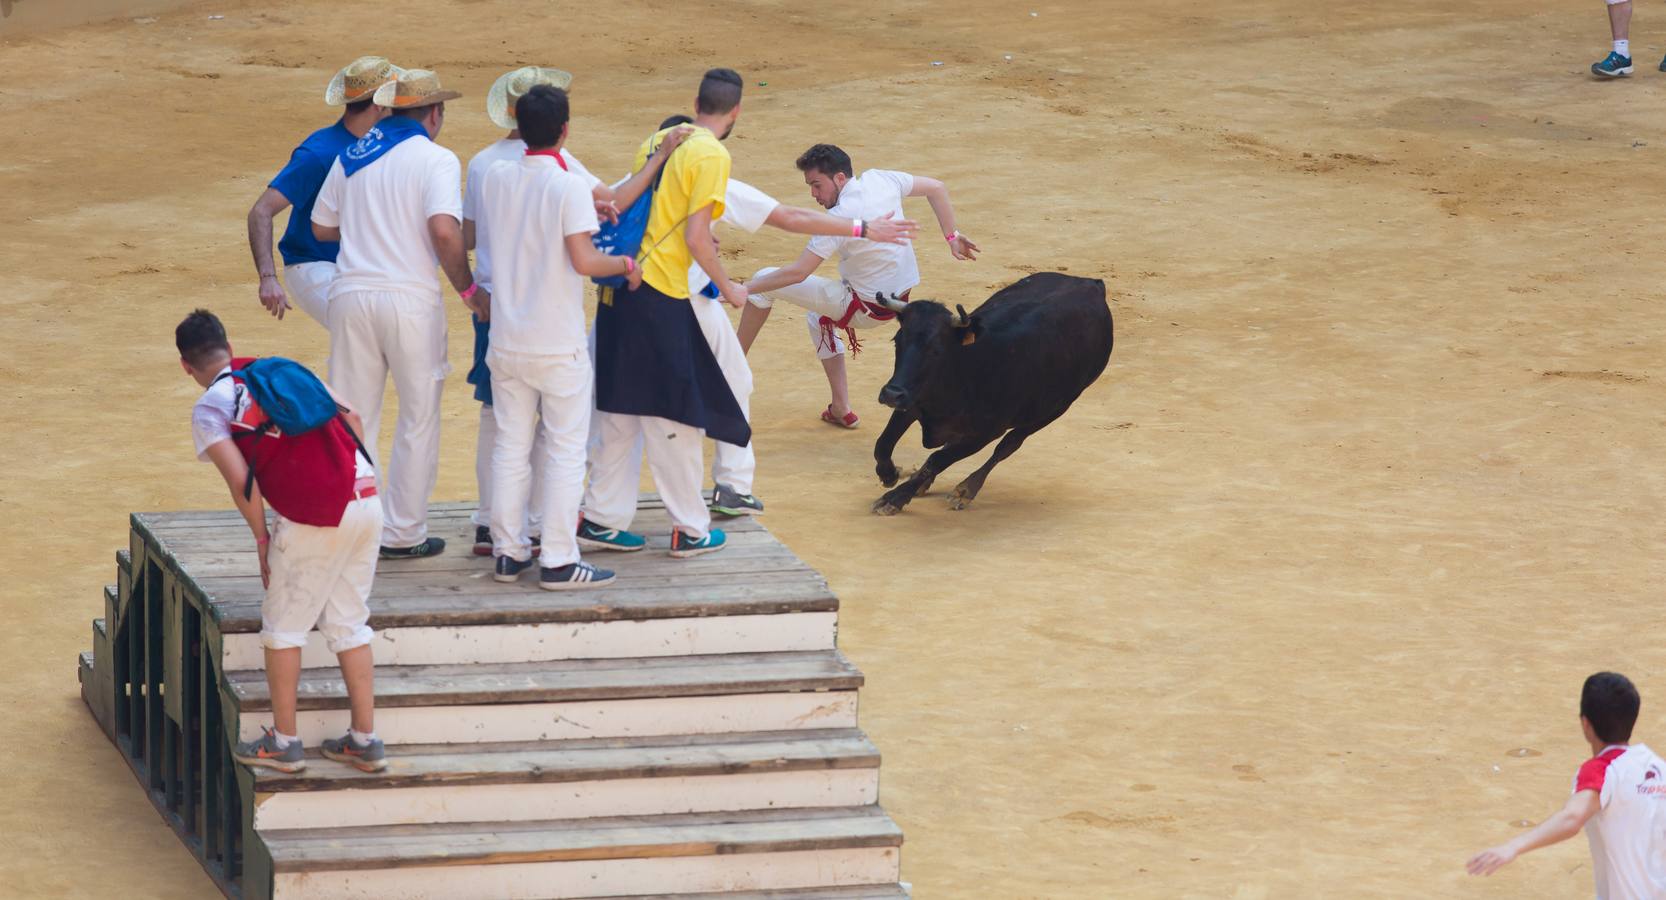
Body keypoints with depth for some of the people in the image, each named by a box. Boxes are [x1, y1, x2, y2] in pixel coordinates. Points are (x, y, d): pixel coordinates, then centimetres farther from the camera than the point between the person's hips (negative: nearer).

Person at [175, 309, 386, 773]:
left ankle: (284, 742, 19)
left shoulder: (209, 409, 3)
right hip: (366, 500, 6)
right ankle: (365, 741, 19)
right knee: (349, 625, 18)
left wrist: (261, 536, 3)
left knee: (283, 628, 13)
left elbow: (240, 479, -10)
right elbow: (351, 417, 17)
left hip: (312, 519, -6)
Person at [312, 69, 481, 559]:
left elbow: (321, 227, 16)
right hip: (410, 299, -4)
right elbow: (444, 231, -19)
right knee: (418, 419, 8)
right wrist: (468, 288, -7)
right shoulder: (435, 159, -5)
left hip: (351, 296, 4)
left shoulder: (350, 157, 11)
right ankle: (402, 532, 9)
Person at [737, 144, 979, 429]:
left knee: (764, 281, -2)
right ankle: (841, 409, 27)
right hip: (900, 300, 8)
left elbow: (797, 273, -28)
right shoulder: (881, 180, -7)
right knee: (819, 317, 34)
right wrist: (952, 236, 9)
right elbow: (936, 188, 4)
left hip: (865, 308, -8)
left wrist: (741, 290, -22)